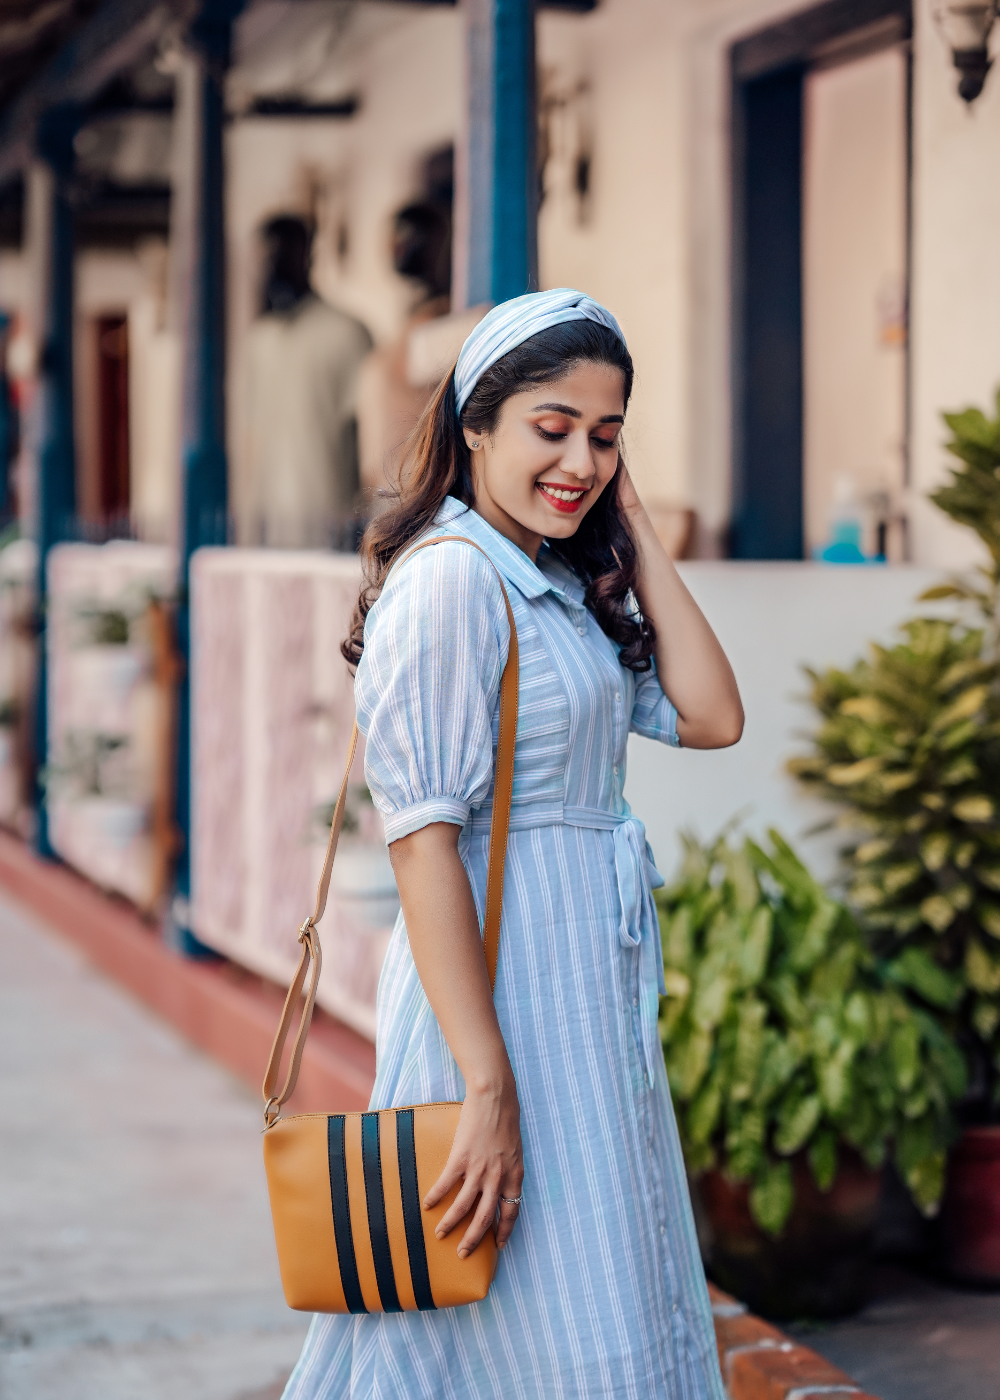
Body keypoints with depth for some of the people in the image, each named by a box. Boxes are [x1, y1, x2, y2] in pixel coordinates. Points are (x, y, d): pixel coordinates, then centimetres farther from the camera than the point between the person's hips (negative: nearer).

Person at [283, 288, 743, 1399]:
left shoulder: (567, 587, 14)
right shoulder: (451, 577, -15)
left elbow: (710, 717, 6)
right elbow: (423, 840, -21)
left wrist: (634, 532, 6)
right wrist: (489, 1087, -24)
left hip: (591, 995, 9)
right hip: (503, 991, -9)